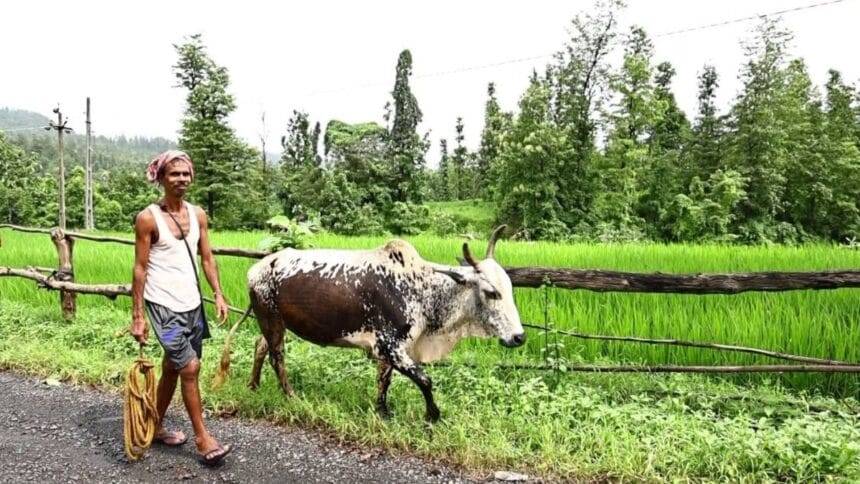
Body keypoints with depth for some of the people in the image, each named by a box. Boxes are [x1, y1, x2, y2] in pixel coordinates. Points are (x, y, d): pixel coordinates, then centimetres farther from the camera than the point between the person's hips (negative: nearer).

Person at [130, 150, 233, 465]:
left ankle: (156, 427, 34)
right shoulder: (148, 218, -10)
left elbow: (207, 259, 10)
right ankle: (202, 439, 3)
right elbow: (140, 268, -9)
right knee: (190, 367, -8)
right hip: (163, 305, -6)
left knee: (172, 368, 16)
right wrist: (137, 316, -10)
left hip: (192, 303, 6)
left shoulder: (198, 215, 6)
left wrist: (218, 294, 1)